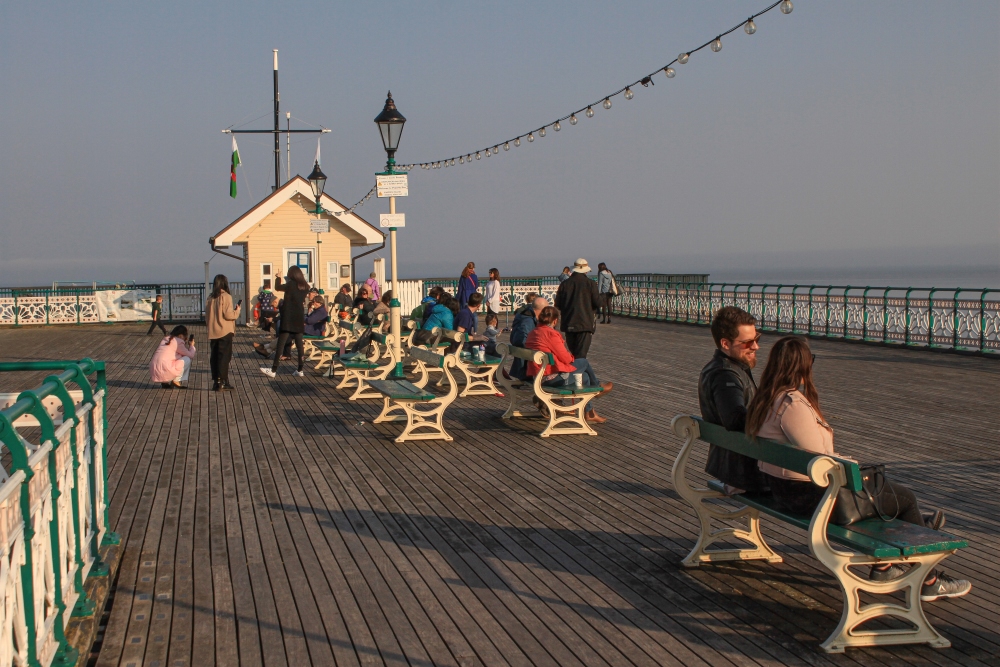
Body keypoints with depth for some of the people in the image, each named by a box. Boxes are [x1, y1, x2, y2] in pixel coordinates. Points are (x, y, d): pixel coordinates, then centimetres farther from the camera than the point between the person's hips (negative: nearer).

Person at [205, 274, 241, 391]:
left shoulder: (210, 298, 7)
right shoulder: (226, 297, -10)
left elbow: (207, 315, 10)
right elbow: (228, 314, -15)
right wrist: (237, 310, 2)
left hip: (213, 332, 6)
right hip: (225, 332, -5)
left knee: (214, 357, 10)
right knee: (224, 357, -2)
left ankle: (215, 382, 14)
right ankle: (222, 383, -6)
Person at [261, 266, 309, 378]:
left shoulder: (290, 284, -11)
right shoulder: (304, 287, 5)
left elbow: (277, 288, 1)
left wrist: (278, 278, 17)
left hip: (288, 319, -6)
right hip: (299, 318, 6)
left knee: (280, 344, -4)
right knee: (299, 344, 7)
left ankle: (273, 370, -4)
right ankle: (300, 370, 7)